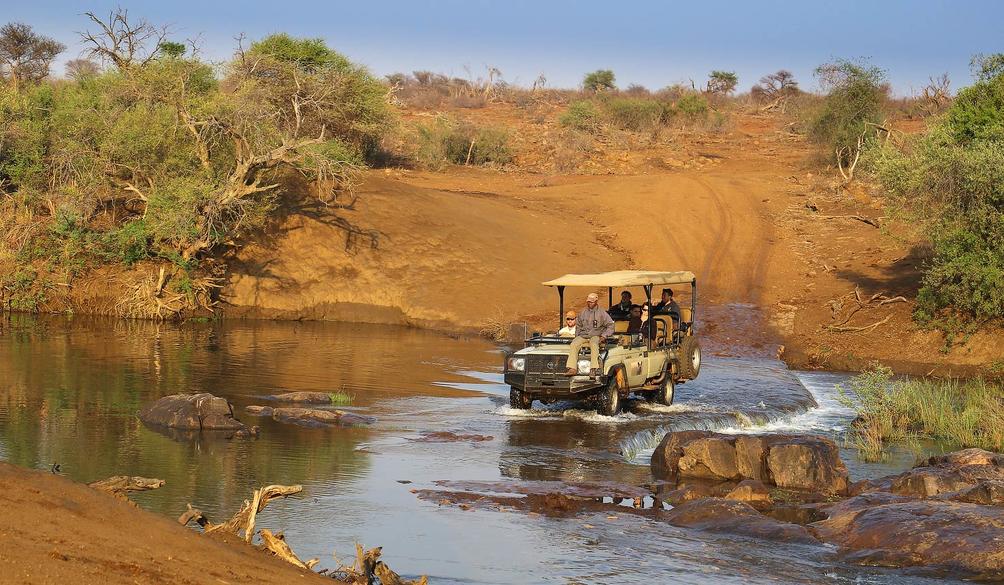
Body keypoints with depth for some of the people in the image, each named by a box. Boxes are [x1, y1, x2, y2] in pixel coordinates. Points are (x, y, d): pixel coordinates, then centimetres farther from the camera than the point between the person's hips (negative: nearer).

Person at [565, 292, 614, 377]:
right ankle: (572, 368, -33)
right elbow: (578, 325, 26)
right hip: (583, 336, 4)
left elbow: (610, 326, 4)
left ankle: (594, 369, -45)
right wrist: (577, 336, 11)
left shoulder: (602, 313, 5)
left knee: (594, 344, -38)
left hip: (596, 336, -3)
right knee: (574, 344, -26)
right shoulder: (583, 312, 16)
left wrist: (604, 336, -8)